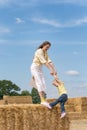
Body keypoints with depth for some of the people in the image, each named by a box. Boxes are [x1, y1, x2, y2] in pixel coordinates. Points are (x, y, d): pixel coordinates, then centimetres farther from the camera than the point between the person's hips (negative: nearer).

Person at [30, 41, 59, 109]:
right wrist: (51, 70, -29)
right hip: (34, 68, -9)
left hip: (39, 69, 9)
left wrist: (54, 70, -11)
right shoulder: (39, 52, -20)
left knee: (43, 84, -4)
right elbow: (44, 62, -27)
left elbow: (49, 61, 1)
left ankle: (44, 101, -9)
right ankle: (43, 100, -30)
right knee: (39, 83, -21)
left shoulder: (45, 53, 9)